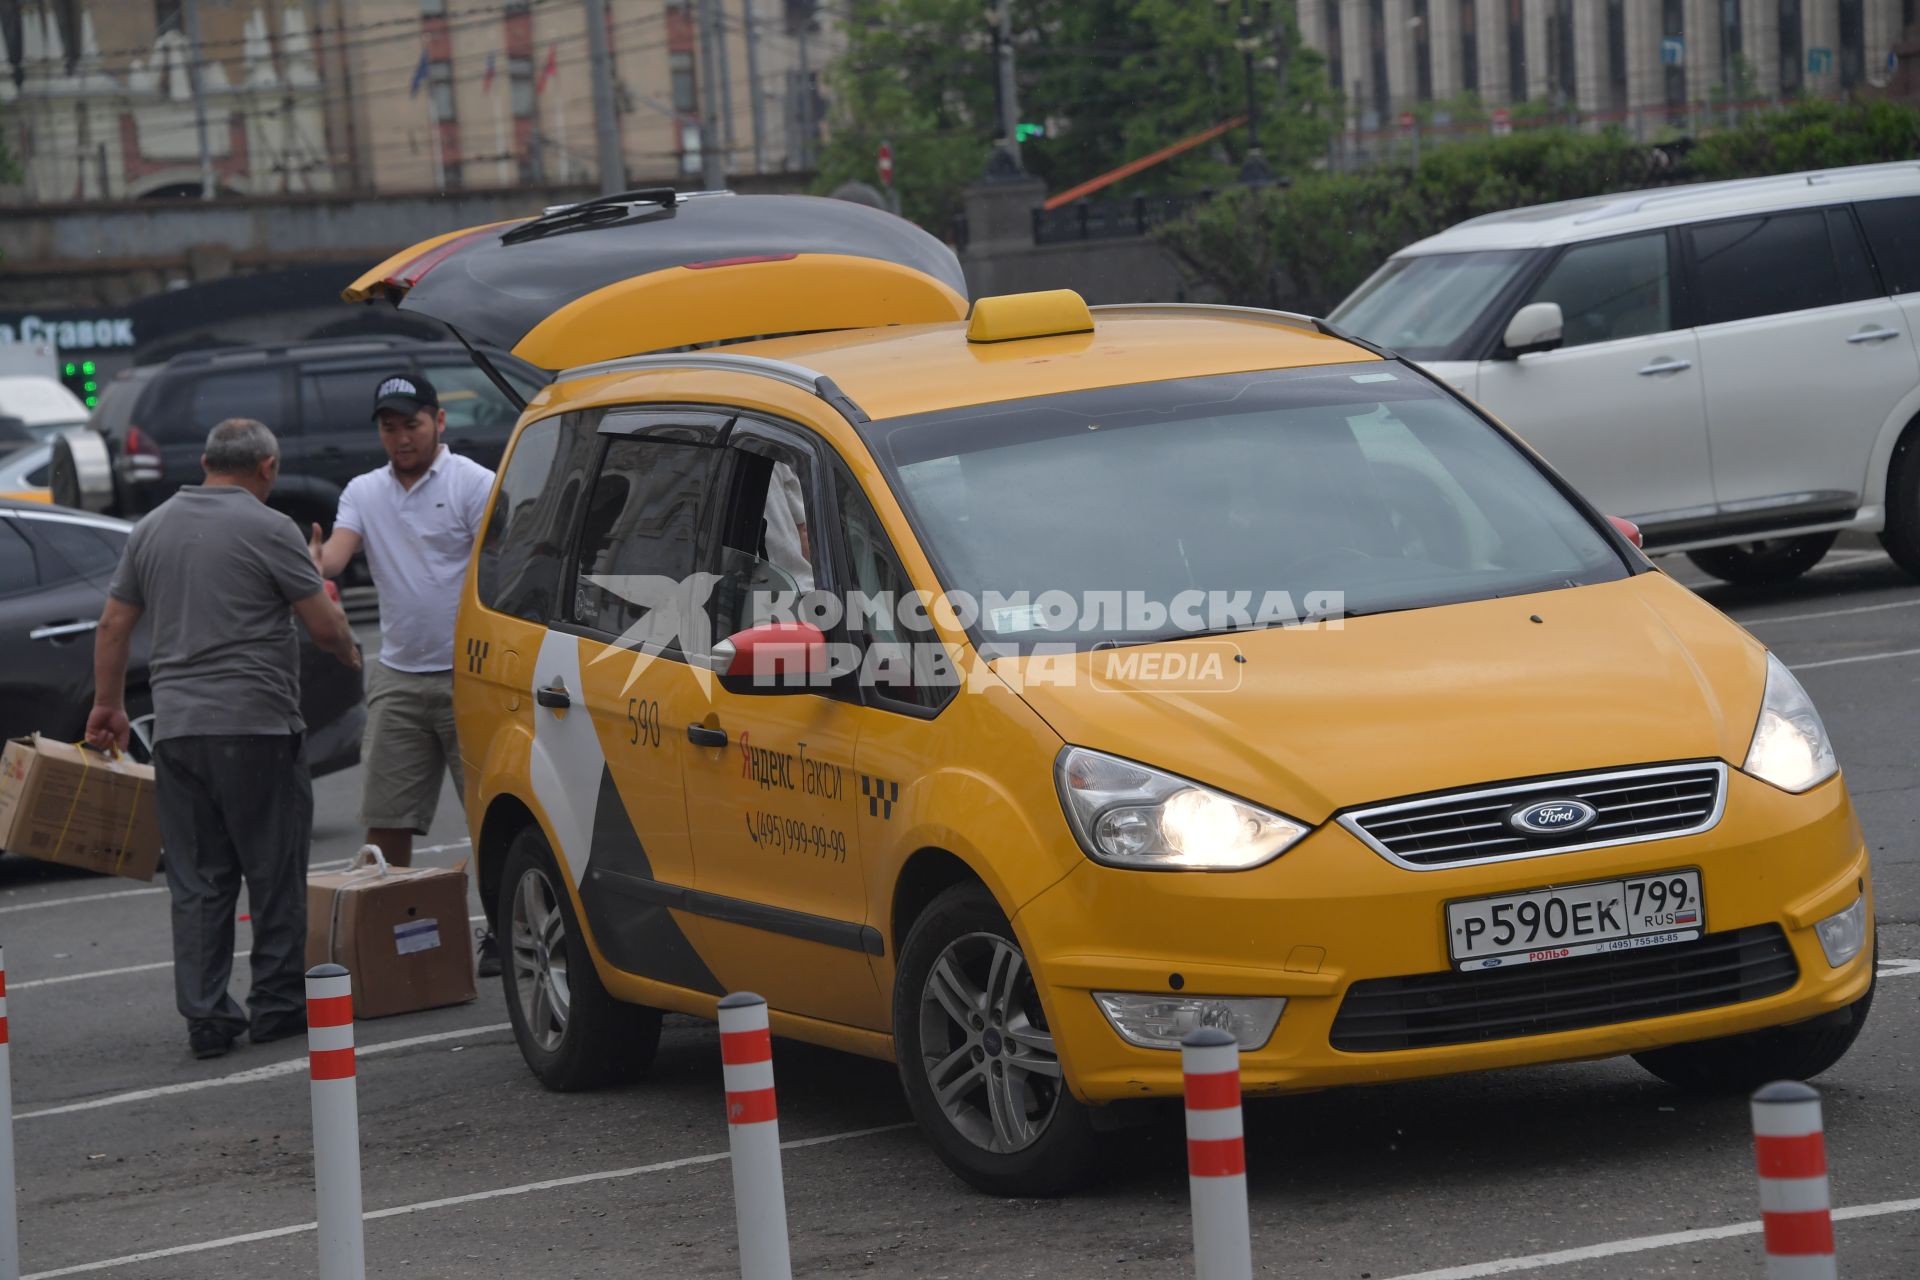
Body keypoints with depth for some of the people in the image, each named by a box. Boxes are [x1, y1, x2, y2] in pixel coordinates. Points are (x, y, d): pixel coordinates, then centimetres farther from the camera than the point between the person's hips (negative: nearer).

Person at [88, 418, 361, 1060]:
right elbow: (324, 625, -7)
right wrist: (350, 653, 14)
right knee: (274, 873, 6)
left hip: (176, 729, 5)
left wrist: (108, 705, 24)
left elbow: (113, 626, 14)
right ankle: (277, 1004, 10)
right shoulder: (267, 528, -7)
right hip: (256, 725, -5)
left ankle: (205, 1015, 4)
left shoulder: (151, 529, 11)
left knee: (196, 881, 7)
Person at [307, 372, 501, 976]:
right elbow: (335, 553, -4)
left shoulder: (474, 484, -3)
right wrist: (313, 562, -29)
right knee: (385, 818, 5)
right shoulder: (363, 492, 12)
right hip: (397, 675, 5)